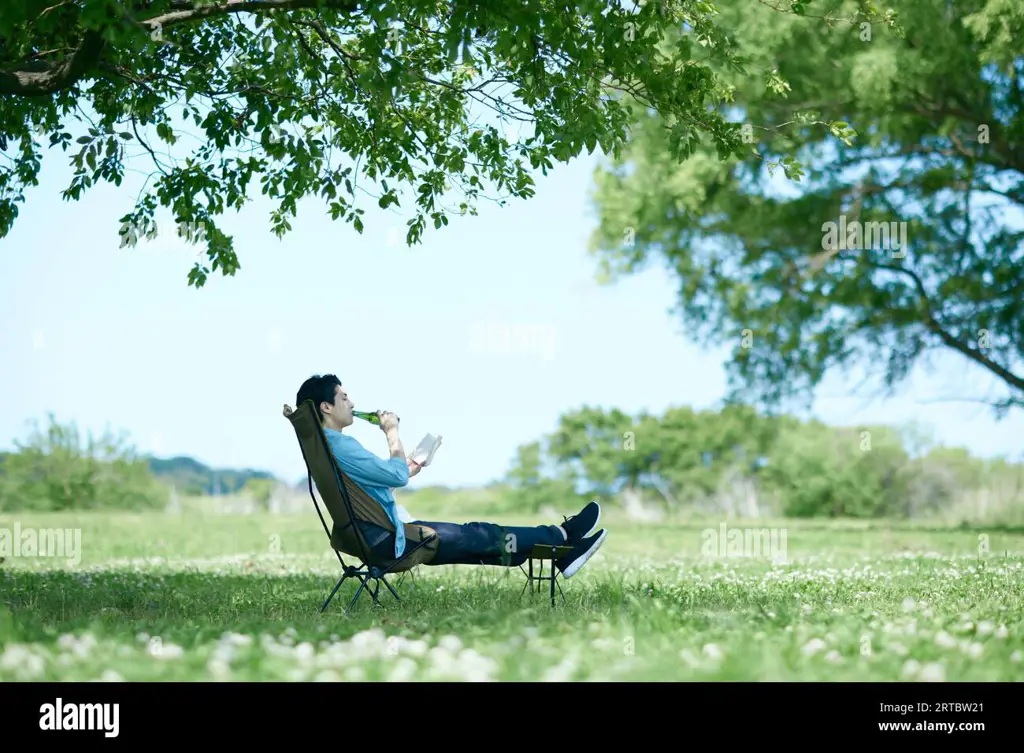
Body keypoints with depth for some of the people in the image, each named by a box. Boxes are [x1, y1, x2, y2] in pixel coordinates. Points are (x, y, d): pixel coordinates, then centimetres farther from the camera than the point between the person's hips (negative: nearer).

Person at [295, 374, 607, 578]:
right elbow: (397, 475, -25)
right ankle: (563, 535, 15)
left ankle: (559, 553, 15)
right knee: (478, 537, 2)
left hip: (378, 535, 10)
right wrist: (392, 432, -13)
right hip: (387, 540, -10)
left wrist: (405, 472, 15)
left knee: (472, 538, 10)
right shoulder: (338, 445, -22)